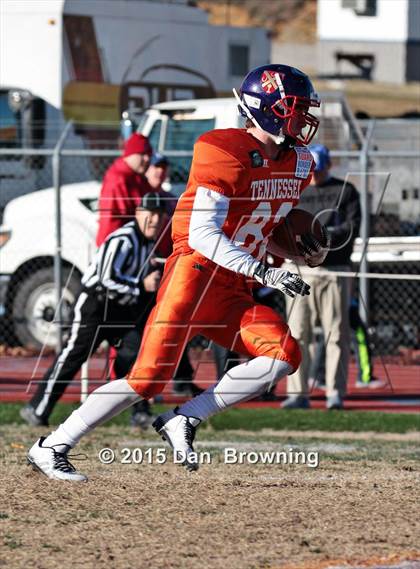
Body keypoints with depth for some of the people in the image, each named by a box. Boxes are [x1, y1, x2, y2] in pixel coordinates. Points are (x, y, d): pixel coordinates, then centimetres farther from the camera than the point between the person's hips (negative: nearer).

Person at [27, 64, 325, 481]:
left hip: (232, 290, 8)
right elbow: (202, 233, -23)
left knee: (284, 354, -14)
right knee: (150, 377, -14)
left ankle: (184, 420, -9)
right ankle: (52, 447, -4)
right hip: (194, 273, -8)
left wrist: (304, 248, 10)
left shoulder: (298, 162, 10)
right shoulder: (226, 153, -16)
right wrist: (264, 272, -28)